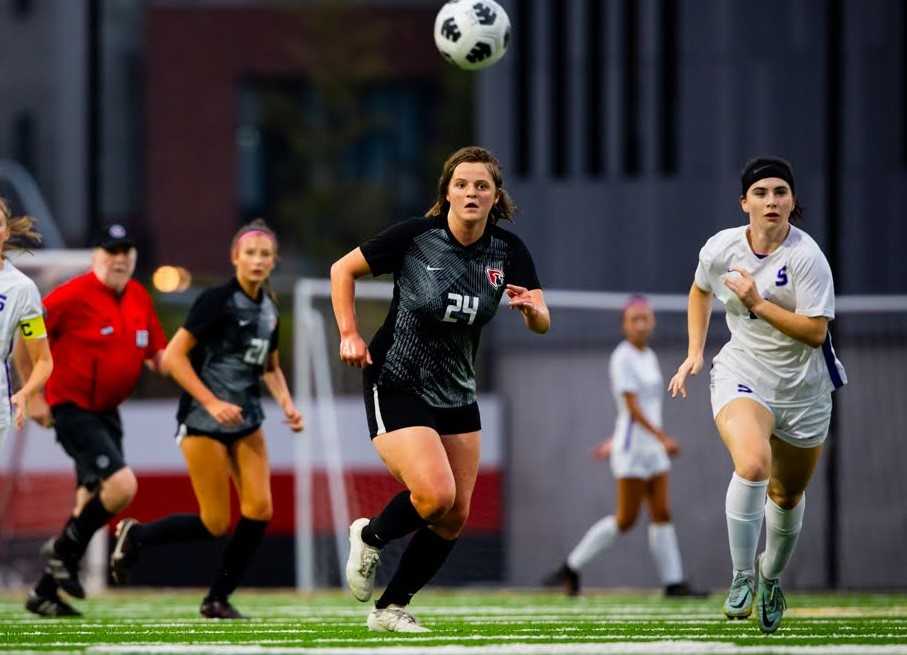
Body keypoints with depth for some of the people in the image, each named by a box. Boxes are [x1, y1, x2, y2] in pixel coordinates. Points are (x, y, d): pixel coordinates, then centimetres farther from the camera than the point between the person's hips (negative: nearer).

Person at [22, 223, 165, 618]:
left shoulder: (140, 299, 6)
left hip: (107, 411, 8)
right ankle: (64, 552, 0)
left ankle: (45, 592, 23)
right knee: (122, 485, -21)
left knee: (94, 497, 11)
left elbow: (156, 355, 17)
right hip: (72, 408, -8)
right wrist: (35, 397, -10)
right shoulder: (73, 295, -15)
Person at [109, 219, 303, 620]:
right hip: (204, 422, -7)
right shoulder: (217, 300, -14)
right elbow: (173, 357, -16)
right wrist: (212, 403, -21)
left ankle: (218, 600, 6)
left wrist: (286, 404, 6)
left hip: (247, 422, 7)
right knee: (216, 525, -7)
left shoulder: (269, 308, 9)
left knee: (259, 510, -7)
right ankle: (134, 535, 17)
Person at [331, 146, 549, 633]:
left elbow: (542, 324, -7)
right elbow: (343, 270, -3)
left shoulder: (508, 251, -4)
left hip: (457, 395, 6)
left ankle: (391, 607, 20)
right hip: (396, 386, -5)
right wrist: (349, 334, -13)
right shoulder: (414, 236, -15)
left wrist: (532, 308, -30)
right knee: (436, 492, -23)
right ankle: (370, 537, 8)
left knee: (455, 516, 4)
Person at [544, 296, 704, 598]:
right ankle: (571, 567, 3)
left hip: (653, 448, 8)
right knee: (626, 519, -6)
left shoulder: (649, 357, 13)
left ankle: (673, 583, 2)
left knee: (662, 514, 3)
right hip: (632, 448, -8)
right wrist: (662, 437, -28)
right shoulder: (622, 359, -13)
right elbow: (632, 407, -21)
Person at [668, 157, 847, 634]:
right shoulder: (721, 248, -6)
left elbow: (815, 331, -20)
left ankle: (772, 575, 42)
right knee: (753, 464, -29)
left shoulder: (807, 257, -16)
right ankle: (741, 577, -17)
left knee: (788, 495, 13)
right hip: (742, 375, 0)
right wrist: (694, 354, 11)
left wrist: (759, 304, -26)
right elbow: (700, 291, 17)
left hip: (803, 388, 0)